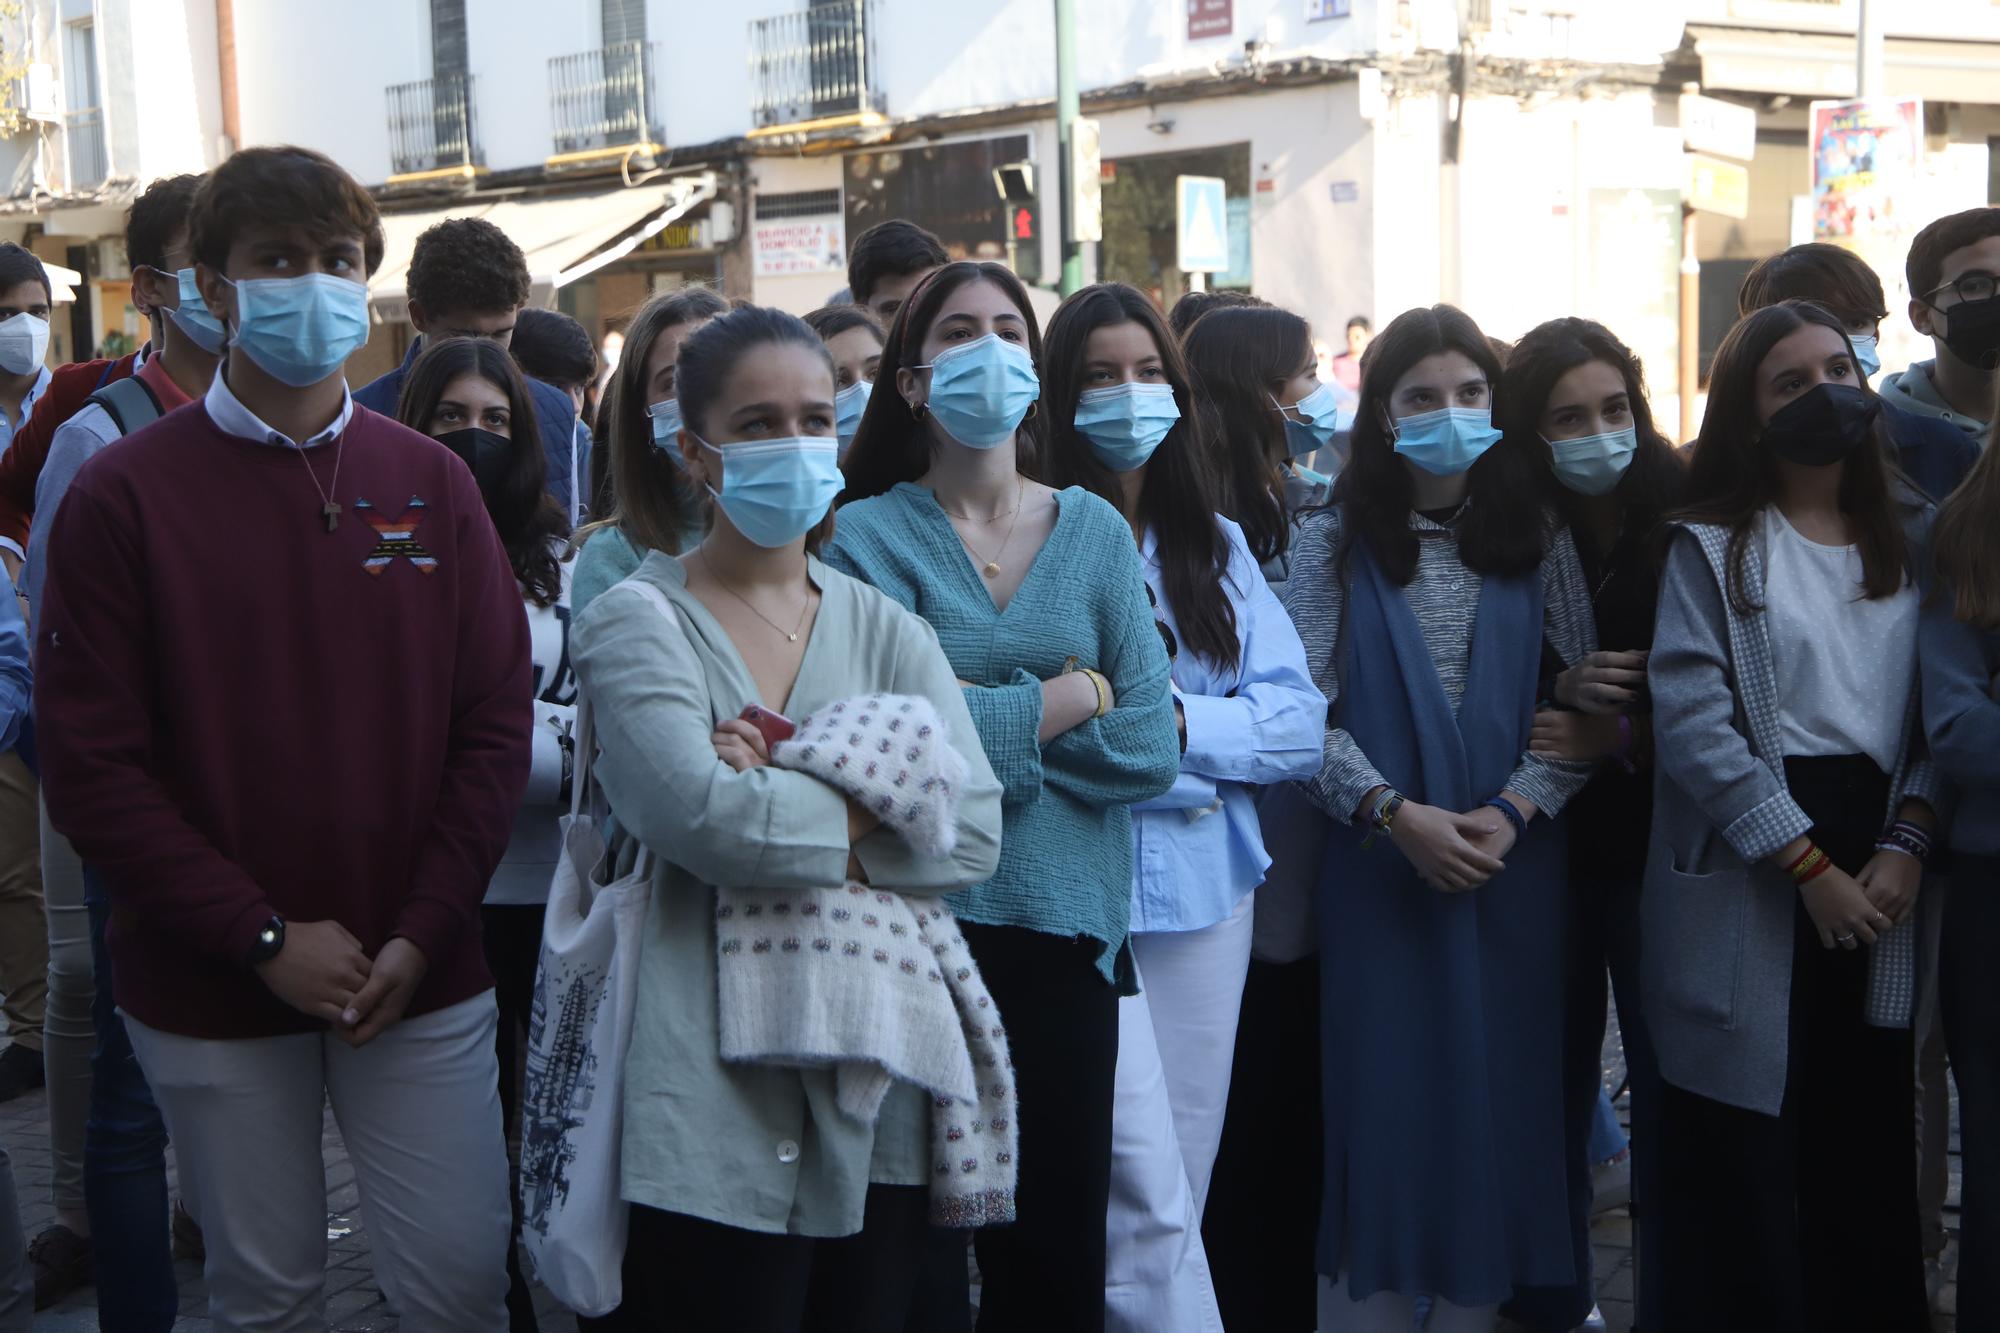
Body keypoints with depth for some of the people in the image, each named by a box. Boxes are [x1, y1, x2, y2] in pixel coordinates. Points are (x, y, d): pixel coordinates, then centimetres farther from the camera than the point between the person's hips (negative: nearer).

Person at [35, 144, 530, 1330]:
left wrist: (422, 934, -8)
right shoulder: (123, 496, -5)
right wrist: (264, 939, -12)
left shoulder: (431, 484, 4)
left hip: (418, 979, 2)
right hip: (211, 997, -1)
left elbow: (496, 723, 2)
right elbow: (92, 765, -8)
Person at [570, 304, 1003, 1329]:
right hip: (714, 1106, -4)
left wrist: (780, 801, -13)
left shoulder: (887, 630, 12)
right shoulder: (637, 622, 0)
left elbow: (974, 833, -3)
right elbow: (698, 813, -19)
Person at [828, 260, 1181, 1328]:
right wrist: (1073, 696, -8)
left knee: (1061, 1246, 9)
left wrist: (986, 715, -10)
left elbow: (1151, 747, -3)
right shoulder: (870, 535, -1)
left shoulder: (1096, 533, 7)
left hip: (1069, 929, 3)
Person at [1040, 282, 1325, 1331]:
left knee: (1173, 1194, 12)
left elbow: (1303, 726, 4)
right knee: (1144, 1200, -10)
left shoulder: (1217, 546, 13)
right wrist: (1202, 761, -14)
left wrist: (1178, 721, -12)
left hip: (1206, 892, 5)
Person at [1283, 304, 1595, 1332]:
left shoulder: (1538, 541, 7)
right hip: (1377, 867, -1)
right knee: (1382, 1095, 1)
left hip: (1515, 866, 2)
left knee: (1501, 1098, 6)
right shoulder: (1333, 543, 3)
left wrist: (1514, 809, -11)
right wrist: (1397, 811, -16)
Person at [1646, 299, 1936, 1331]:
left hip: (1877, 869, 3)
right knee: (1741, 1149, 2)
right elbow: (1693, 722, -11)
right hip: (1747, 884, -3)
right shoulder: (1711, 546, 0)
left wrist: (1905, 849, -10)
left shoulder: (1913, 538, 11)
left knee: (1867, 1130, 9)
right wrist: (1809, 865, -14)